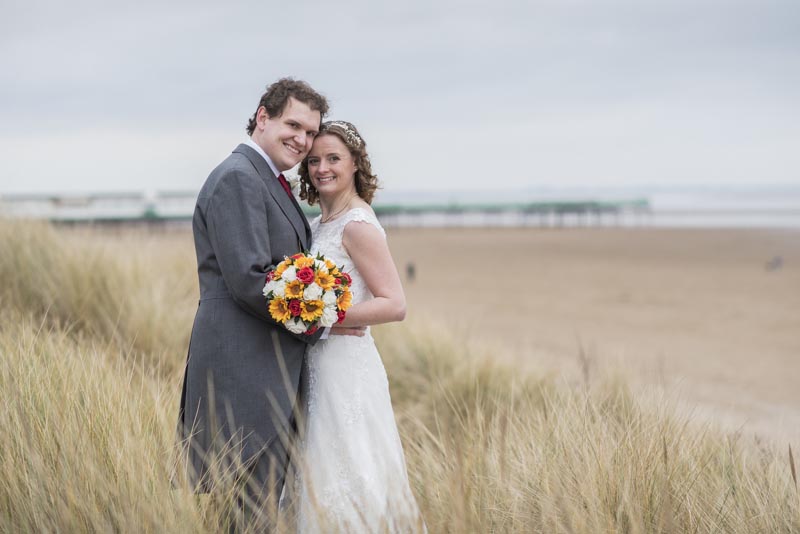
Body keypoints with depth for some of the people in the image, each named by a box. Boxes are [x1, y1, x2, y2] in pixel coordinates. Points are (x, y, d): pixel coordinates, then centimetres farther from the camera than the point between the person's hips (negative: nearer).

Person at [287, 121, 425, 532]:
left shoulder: (357, 225, -13)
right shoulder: (319, 223, 13)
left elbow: (394, 304, -18)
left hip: (344, 368, -9)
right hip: (317, 367, 9)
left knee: (344, 480, -3)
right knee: (323, 481, 13)